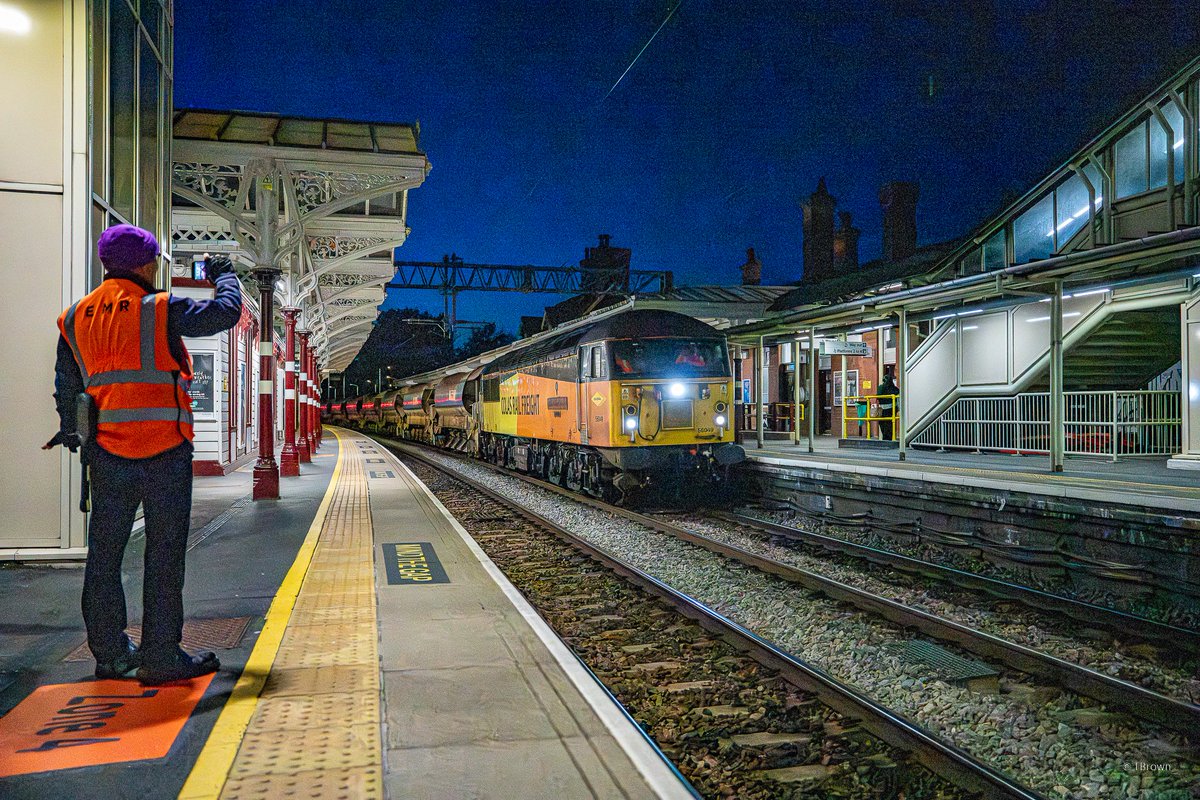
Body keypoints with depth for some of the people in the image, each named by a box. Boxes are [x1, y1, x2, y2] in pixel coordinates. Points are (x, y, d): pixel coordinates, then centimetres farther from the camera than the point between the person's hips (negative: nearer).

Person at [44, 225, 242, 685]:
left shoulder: (74, 318, 12)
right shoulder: (160, 309, -7)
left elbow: (66, 389, 19)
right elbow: (226, 312, -3)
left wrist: (69, 432, 35)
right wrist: (224, 275, 17)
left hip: (107, 455, 6)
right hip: (164, 453, -5)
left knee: (104, 556, 13)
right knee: (164, 556, 0)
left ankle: (110, 654, 22)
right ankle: (160, 658, 4)